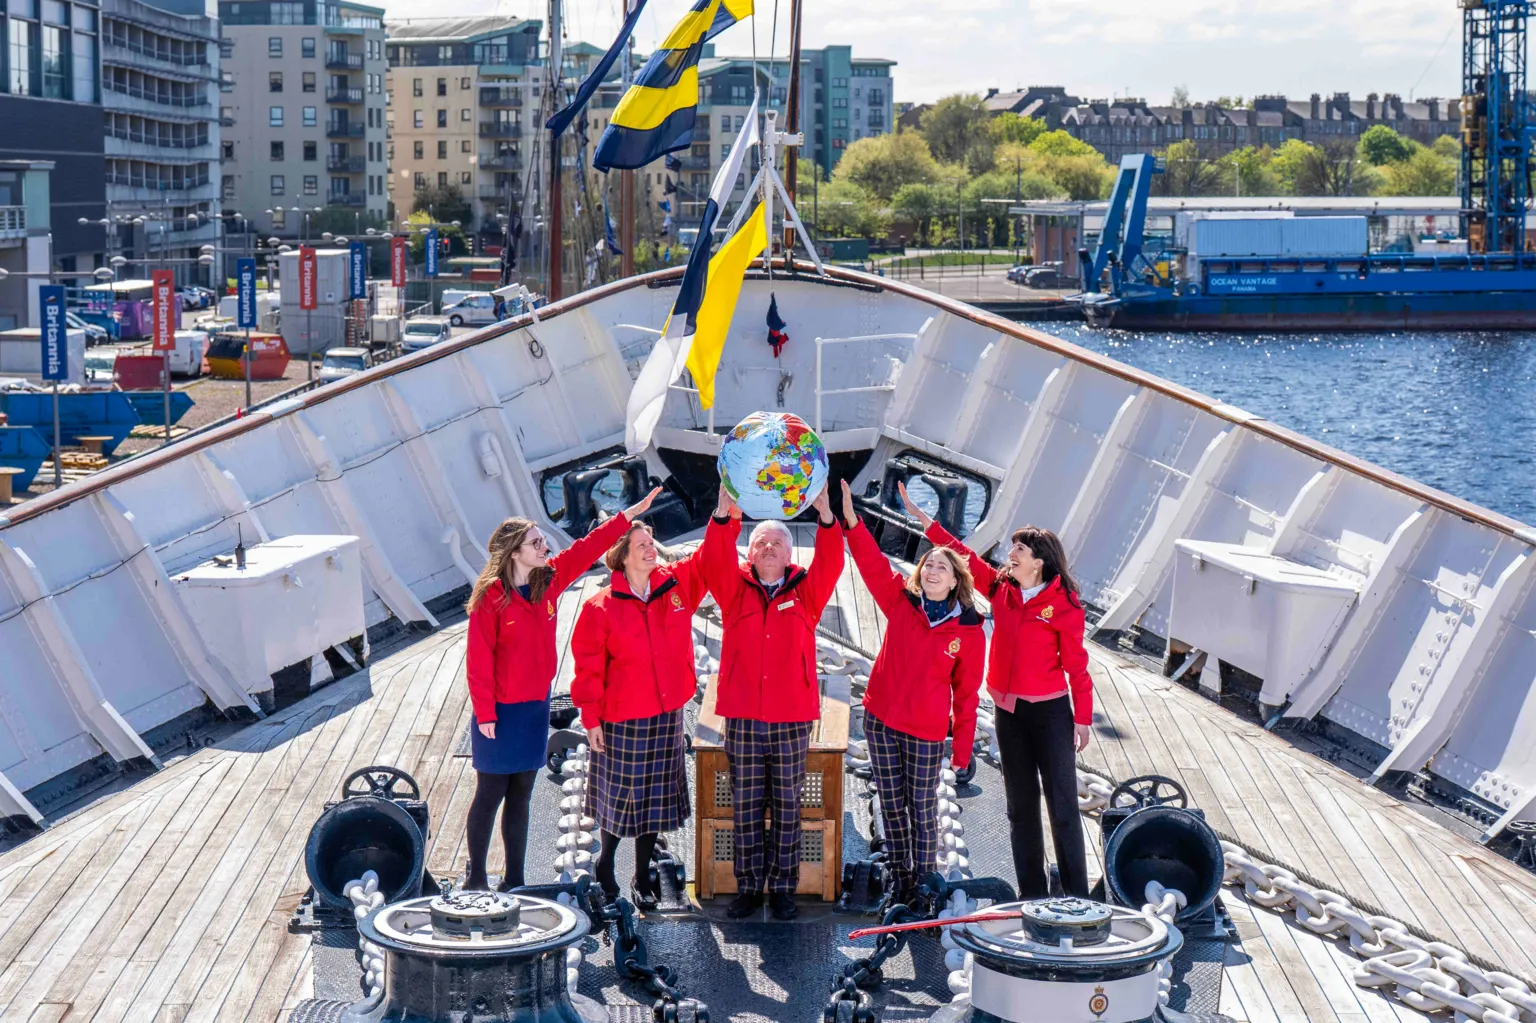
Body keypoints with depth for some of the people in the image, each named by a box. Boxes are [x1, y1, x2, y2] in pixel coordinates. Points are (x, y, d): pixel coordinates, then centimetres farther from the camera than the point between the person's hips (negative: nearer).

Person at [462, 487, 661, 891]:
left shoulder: (549, 581, 2)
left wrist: (630, 515, 4)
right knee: (490, 794, 2)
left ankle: (514, 881, 18)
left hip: (536, 706, 6)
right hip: (500, 710, -6)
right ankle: (475, 877, 14)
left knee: (520, 795, 12)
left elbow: (586, 550, 8)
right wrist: (485, 713, -15)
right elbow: (479, 659, -14)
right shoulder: (491, 597, -15)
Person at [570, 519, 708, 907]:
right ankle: (605, 861, 32)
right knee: (619, 792, 7)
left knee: (656, 795, 11)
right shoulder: (601, 607, -10)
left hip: (667, 714, 4)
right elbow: (588, 666, -7)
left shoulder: (678, 585, 0)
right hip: (621, 717, -4)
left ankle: (642, 877, 24)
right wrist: (591, 718, -7)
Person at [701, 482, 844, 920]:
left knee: (787, 806, 6)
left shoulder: (806, 591, 5)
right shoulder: (736, 589, 6)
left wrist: (826, 517, -28)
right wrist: (724, 515, -30)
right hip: (742, 718, 0)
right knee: (747, 807, 6)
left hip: (792, 719, 0)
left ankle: (782, 887, 15)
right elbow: (716, 560, -12)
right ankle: (749, 886, 15)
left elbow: (830, 564, -11)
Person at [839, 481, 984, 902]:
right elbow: (873, 565, -10)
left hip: (926, 730, -3)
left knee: (922, 808, 2)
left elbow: (966, 694, -3)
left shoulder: (969, 631, -6)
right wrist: (851, 522, -25)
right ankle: (901, 881, 20)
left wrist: (962, 749, -3)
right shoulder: (900, 602, 0)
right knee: (892, 804, 10)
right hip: (881, 719, 3)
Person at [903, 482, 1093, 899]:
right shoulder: (1001, 588, 3)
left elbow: (1076, 664, -9)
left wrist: (1083, 718, -7)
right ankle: (1032, 895, 17)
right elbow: (964, 555, 12)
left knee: (1062, 805, -3)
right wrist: (920, 517, 12)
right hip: (1009, 710, 6)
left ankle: (1076, 897, 1)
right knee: (1020, 806, 10)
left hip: (1050, 711, -6)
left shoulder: (1064, 603, -11)